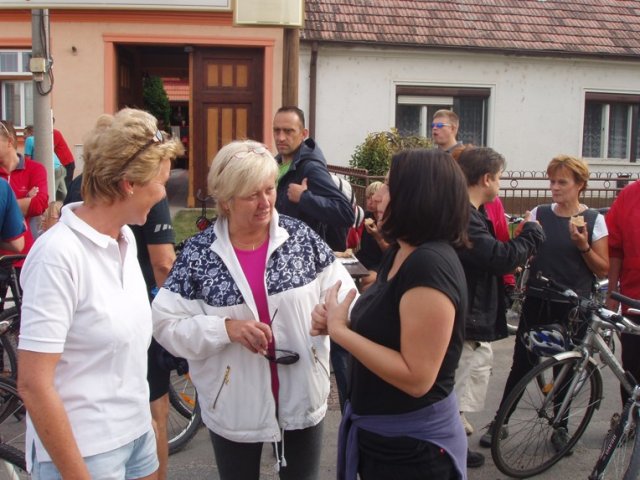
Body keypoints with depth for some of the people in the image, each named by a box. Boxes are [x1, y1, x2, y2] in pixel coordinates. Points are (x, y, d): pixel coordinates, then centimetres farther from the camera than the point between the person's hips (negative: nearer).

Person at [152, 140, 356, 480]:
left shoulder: (301, 237, -6)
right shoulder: (198, 253, -11)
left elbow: (340, 292, -2)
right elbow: (166, 324, -11)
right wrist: (226, 328, -24)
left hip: (302, 398, 2)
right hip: (234, 407, -1)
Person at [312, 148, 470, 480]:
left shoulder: (430, 264, -26)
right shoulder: (400, 253, 3)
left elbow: (416, 378, -28)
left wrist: (339, 330, -23)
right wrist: (336, 321, -5)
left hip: (412, 446, -8)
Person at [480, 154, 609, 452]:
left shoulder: (594, 220, -3)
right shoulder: (539, 214, 2)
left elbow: (603, 269, -1)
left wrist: (583, 246, -18)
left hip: (574, 307, -1)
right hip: (538, 303, 1)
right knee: (522, 365, 4)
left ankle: (560, 427, 29)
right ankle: (499, 423, 16)